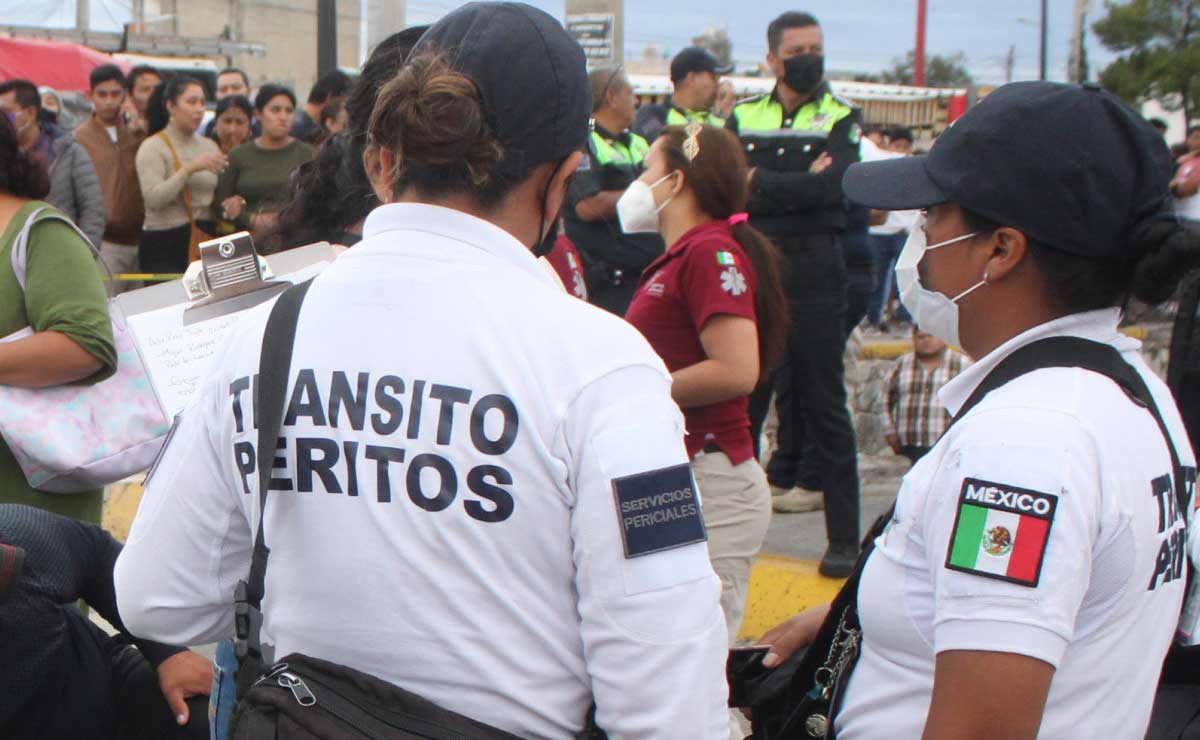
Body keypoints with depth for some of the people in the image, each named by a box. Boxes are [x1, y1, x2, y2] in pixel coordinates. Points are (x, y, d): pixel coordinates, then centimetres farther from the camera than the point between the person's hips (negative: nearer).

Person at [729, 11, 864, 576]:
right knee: (741, 399, 7)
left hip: (814, 270, -3)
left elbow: (834, 186, -14)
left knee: (823, 404, 0)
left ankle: (844, 538, 5)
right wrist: (799, 187, -14)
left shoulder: (841, 118, 3)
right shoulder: (744, 117, 12)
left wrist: (759, 183, -9)